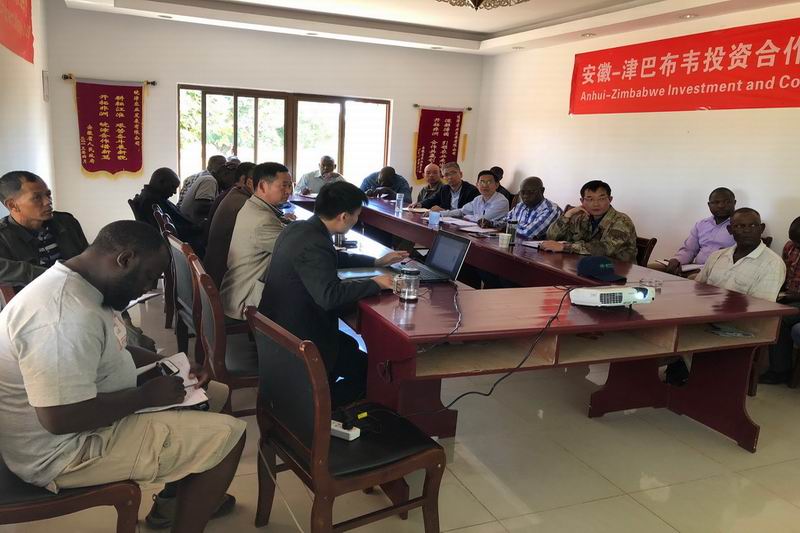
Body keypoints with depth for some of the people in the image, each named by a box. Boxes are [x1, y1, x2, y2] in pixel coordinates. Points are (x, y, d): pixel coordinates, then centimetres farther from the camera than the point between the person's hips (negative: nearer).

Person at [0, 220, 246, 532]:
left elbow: (107, 350, 16)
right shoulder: (67, 315, -31)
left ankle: (172, 500, 27)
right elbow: (61, 418, -33)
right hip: (64, 450, -10)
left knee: (213, 392, 15)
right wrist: (148, 395, -21)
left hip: (81, 408, 11)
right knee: (227, 436, -15)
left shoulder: (72, 284, 2)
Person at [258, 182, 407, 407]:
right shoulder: (314, 245, -26)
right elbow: (329, 295, -35)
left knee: (349, 345, 27)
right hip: (296, 341, -10)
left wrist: (376, 262, 18)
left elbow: (335, 258, 20)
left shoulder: (298, 228, 5)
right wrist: (375, 283, -23)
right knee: (369, 371, 2)